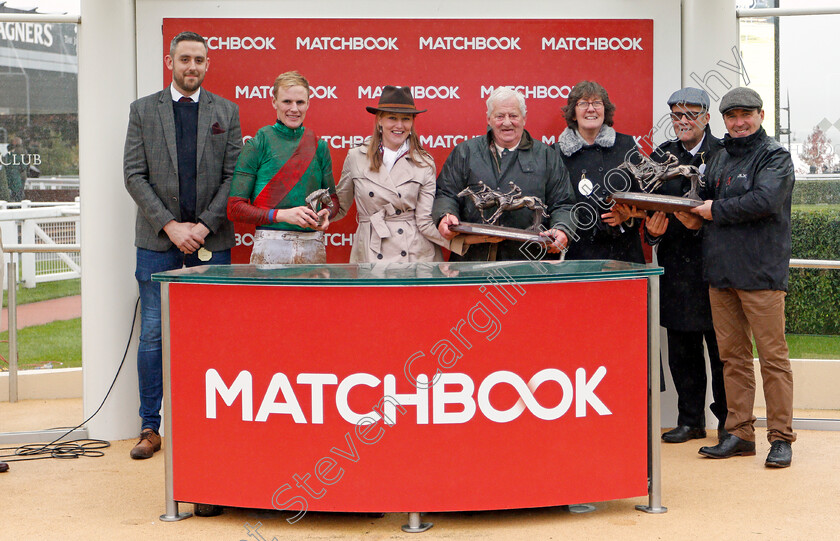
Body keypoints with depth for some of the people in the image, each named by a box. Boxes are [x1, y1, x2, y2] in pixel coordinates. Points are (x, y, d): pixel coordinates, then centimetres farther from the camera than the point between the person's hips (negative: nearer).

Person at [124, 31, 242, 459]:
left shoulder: (227, 112, 9)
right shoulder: (143, 110, 8)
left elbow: (233, 177, 3)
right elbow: (134, 175, 1)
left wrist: (203, 226, -8)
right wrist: (170, 225, -9)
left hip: (211, 241, 0)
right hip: (157, 242, 0)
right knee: (153, 335, 1)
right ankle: (151, 428, 9)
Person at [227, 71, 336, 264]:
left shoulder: (319, 147, 11)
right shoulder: (258, 144, 0)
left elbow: (332, 198, 21)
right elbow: (235, 208, -4)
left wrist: (326, 214, -3)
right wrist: (282, 214, -15)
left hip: (313, 248, 3)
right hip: (270, 248, -3)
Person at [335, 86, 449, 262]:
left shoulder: (424, 163, 3)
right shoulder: (355, 157, 5)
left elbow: (425, 221, -2)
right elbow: (340, 208, 16)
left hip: (417, 255, 0)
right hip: (370, 256, 0)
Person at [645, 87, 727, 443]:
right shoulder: (661, 156, 12)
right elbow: (652, 207, 11)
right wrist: (652, 231, -8)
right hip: (676, 267, 4)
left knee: (721, 346, 1)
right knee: (682, 349, 9)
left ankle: (728, 421, 13)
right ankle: (690, 420, 20)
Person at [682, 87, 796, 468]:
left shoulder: (775, 156, -3)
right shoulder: (719, 159, 19)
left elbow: (765, 200, -19)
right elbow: (706, 204, 28)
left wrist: (716, 210, -10)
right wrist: (694, 218, 5)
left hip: (760, 272, -7)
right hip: (720, 271, 7)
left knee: (772, 356, -4)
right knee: (733, 355, 9)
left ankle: (781, 436, 1)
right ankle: (739, 433, 16)